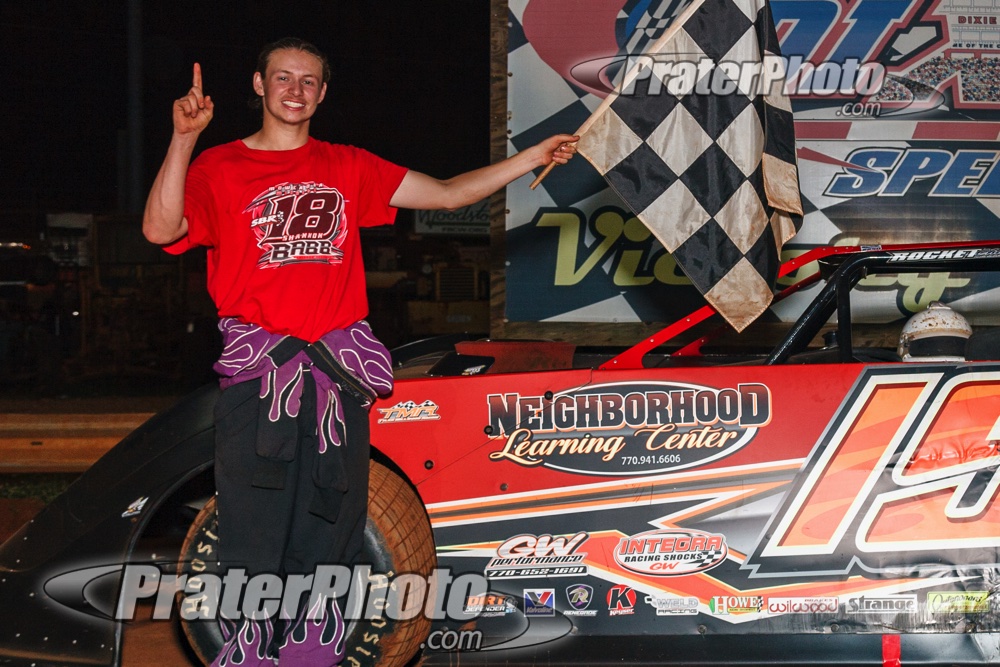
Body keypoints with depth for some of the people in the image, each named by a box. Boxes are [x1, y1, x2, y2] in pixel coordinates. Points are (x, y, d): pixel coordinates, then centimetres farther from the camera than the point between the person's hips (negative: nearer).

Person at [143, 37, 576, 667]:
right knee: (254, 539, -6)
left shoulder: (349, 167, 15)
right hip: (258, 375, -3)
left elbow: (446, 193, 17)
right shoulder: (221, 167, 5)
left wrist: (533, 158, 12)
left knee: (328, 541, 6)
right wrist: (184, 139, -22)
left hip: (339, 374, 3)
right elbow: (161, 229, -12)